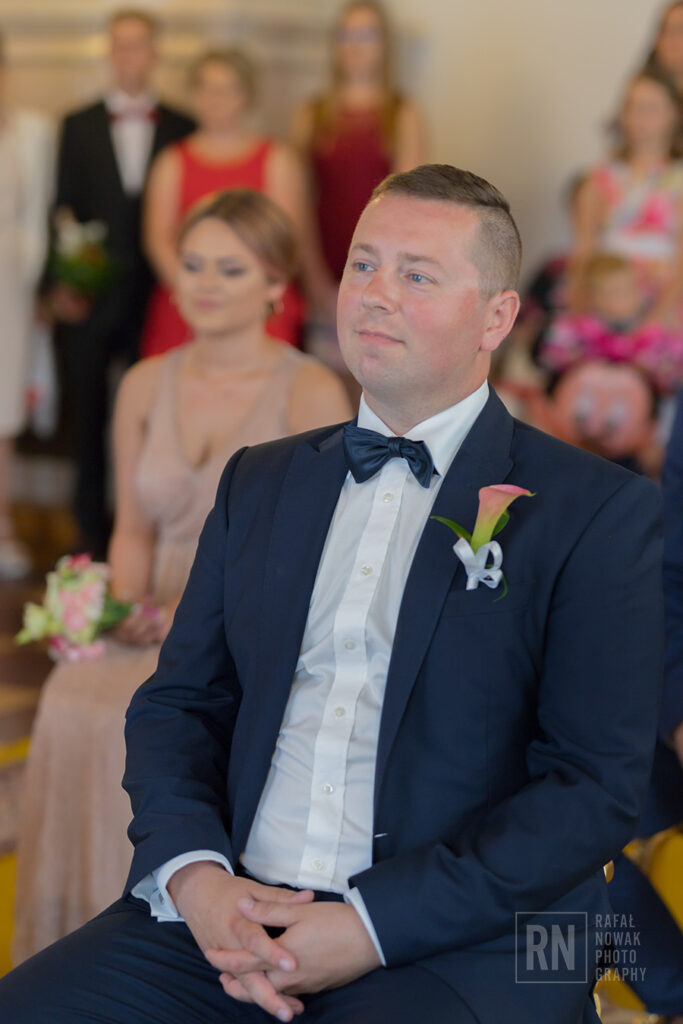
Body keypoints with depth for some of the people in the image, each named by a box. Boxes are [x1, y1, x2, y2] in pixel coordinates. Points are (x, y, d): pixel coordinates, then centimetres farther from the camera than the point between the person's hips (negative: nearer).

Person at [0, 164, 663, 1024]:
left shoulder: (601, 511, -1)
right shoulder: (260, 482, 16)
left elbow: (597, 786, -7)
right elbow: (177, 703, 14)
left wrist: (373, 925, -14)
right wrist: (193, 873, -6)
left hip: (459, 946, -4)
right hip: (224, 916, 4)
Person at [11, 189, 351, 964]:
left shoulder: (310, 394, -4)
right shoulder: (146, 386, 11)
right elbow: (133, 528, 15)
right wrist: (128, 604, -5)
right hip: (166, 625, 4)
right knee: (73, 706, -27)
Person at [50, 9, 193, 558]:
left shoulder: (183, 130, 6)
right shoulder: (78, 126, 9)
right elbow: (63, 208, 5)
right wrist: (61, 282, -6)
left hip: (156, 298, -1)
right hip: (89, 298, 1)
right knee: (88, 412, 6)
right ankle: (92, 528, 16)